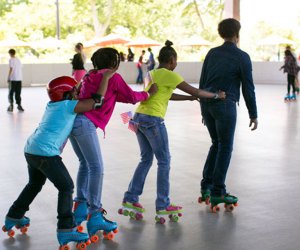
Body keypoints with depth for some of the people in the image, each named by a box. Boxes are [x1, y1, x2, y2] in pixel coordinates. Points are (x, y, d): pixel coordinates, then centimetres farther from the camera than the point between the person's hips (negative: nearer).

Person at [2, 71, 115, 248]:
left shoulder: (52, 105, 19)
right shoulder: (69, 105, -4)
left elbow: (75, 95, 38)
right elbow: (97, 101, -5)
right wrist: (106, 77, 2)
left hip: (31, 149, 9)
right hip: (46, 153, -9)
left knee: (35, 184, 29)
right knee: (66, 187, -3)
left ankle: (14, 217, 42)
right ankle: (66, 230, -10)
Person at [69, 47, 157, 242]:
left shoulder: (90, 76, 23)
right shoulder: (114, 77, 2)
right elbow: (131, 97, 11)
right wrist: (148, 94, 28)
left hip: (73, 120, 9)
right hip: (85, 124, -9)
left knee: (85, 163, 20)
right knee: (96, 168, -8)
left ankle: (81, 208, 24)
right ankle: (94, 217, -11)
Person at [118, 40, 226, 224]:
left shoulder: (152, 73, 19)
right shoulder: (170, 75, -4)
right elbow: (195, 91, -2)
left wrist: (189, 98, 29)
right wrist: (216, 95, 11)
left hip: (139, 118, 8)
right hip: (153, 120, -8)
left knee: (146, 159, 17)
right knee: (164, 162, 2)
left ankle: (130, 200, 16)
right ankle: (163, 207, 5)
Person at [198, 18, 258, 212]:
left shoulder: (212, 53, 10)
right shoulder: (242, 57, -5)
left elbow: (202, 82, 13)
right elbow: (248, 88, -5)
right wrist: (253, 114, 2)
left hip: (207, 103, 6)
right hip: (225, 105, -6)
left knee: (216, 144, 19)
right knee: (225, 147, 3)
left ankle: (206, 187, 16)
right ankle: (218, 193, 5)